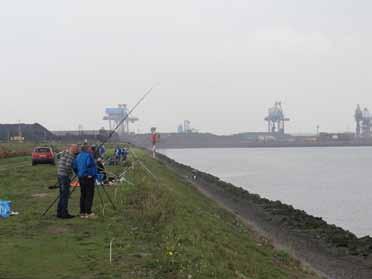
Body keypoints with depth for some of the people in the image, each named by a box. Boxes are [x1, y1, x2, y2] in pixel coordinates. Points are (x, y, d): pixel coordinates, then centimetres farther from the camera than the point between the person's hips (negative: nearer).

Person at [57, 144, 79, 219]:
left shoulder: (64, 153, 16)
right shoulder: (71, 155, -13)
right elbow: (68, 166, -22)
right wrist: (70, 174, -7)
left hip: (60, 175, 9)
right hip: (65, 176, -9)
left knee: (62, 195, 14)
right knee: (65, 195, -6)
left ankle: (59, 213, 16)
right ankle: (64, 213, -5)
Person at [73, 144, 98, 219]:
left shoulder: (78, 156, 13)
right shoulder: (88, 155, -12)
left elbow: (74, 167, 15)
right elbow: (89, 164, -28)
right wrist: (90, 174, -17)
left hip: (81, 178, 8)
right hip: (89, 178, -8)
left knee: (83, 195, 12)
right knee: (89, 195, -4)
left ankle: (82, 213, 14)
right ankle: (88, 212, -6)